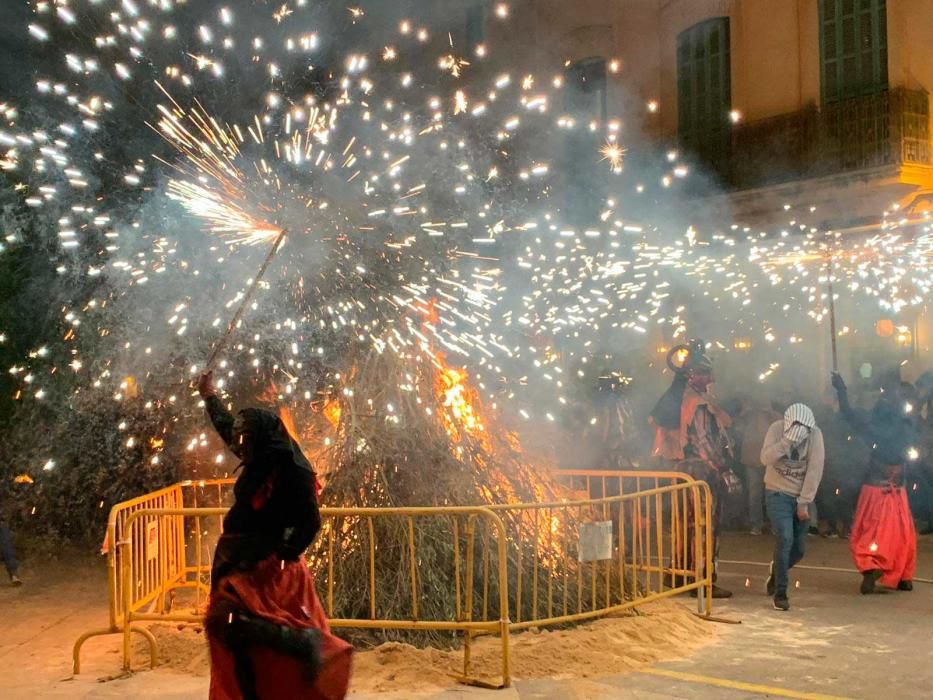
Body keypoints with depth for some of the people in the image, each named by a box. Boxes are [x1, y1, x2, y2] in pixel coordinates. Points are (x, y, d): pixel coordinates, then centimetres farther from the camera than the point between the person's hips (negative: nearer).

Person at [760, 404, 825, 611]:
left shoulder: (815, 434, -12)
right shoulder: (776, 428, -14)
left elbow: (815, 470, -11)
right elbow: (765, 459, -26)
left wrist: (804, 503, -12)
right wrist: (787, 441, -37)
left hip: (802, 496, 3)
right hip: (778, 493, -2)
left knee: (799, 548, 7)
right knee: (785, 539, -17)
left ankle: (776, 570, 38)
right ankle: (780, 593, -5)